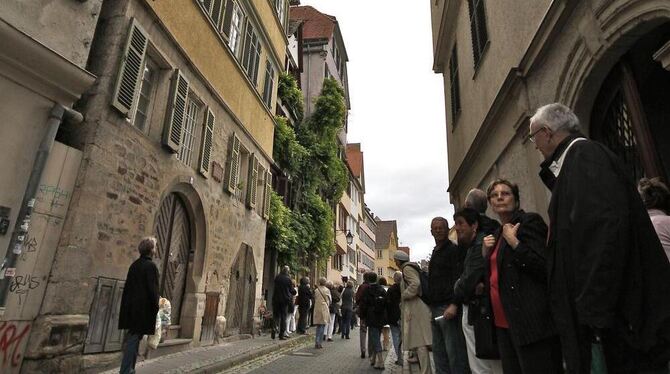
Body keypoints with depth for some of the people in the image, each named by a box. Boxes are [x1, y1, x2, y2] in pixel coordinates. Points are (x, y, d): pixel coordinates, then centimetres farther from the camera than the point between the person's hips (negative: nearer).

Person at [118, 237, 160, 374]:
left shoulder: (134, 265, 9)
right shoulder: (151, 266, -15)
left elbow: (128, 287, 13)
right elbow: (153, 289, -17)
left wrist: (128, 305, 18)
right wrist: (155, 308, -8)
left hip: (131, 307, 8)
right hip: (143, 309, -8)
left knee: (131, 337, 16)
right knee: (134, 339, -2)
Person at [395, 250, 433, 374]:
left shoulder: (407, 268, -7)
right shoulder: (411, 268, 21)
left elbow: (415, 283, -22)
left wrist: (404, 295, -12)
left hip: (415, 308, -10)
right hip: (415, 308, 10)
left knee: (419, 341, -9)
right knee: (421, 340, 11)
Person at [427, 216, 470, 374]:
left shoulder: (454, 250, -6)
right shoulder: (435, 253, 19)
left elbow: (458, 279, -16)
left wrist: (454, 305, -25)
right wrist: (432, 306, 16)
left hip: (448, 308, -9)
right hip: (436, 308, 9)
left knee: (454, 352, -5)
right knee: (438, 352, 13)